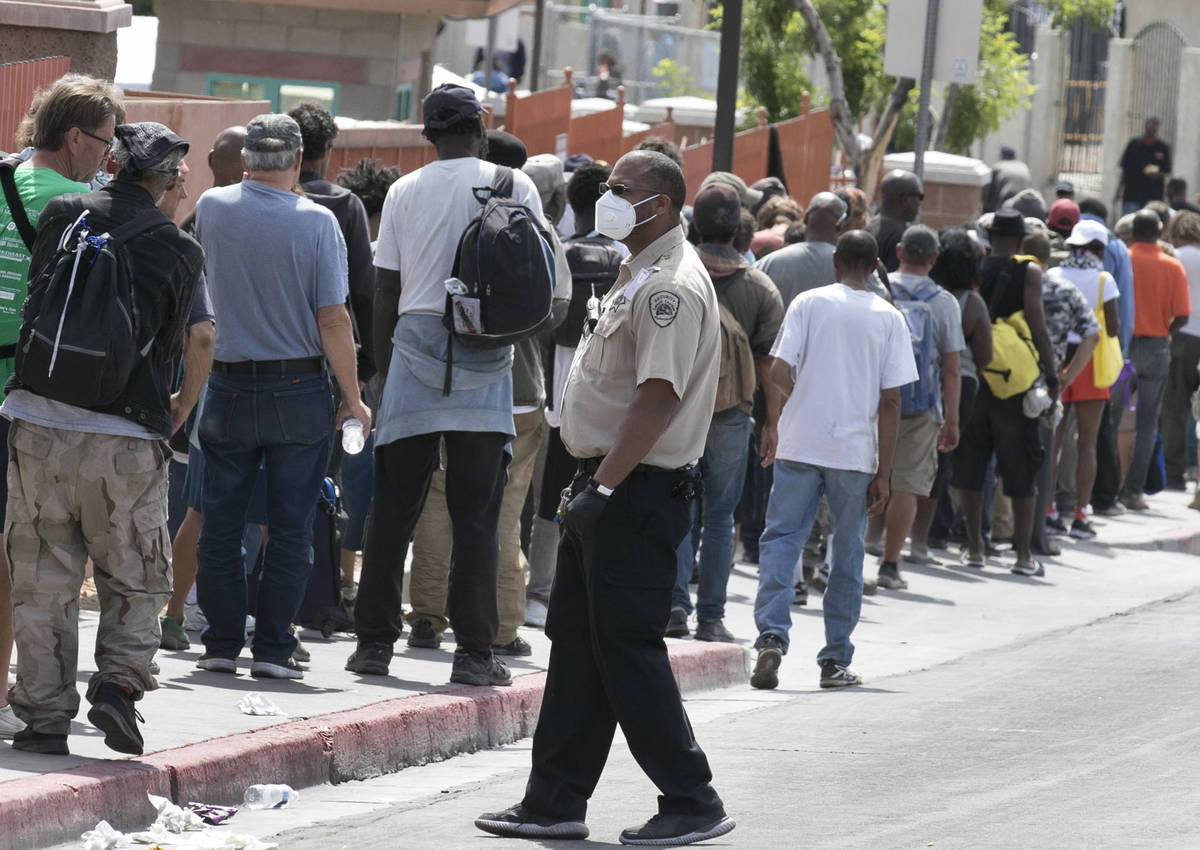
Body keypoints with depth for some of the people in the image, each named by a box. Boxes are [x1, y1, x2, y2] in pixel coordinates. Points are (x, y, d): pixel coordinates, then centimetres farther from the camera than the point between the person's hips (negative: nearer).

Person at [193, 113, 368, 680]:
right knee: (291, 526, 3)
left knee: (221, 522, 9)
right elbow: (333, 320, -12)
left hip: (228, 388, 2)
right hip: (299, 392, -2)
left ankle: (221, 643, 9)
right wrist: (353, 399, -2)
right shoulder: (315, 222, -10)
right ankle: (273, 648, 2)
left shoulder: (213, 208, -3)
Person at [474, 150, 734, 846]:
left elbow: (658, 396, -25)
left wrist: (605, 485, -25)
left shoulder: (672, 285, -16)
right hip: (609, 485, 10)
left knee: (627, 646, -7)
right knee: (577, 641, 11)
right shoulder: (641, 277, 17)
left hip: (636, 493, -10)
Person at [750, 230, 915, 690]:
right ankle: (835, 660, 11)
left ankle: (772, 636, -15)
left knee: (780, 540, 3)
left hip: (799, 444, -1)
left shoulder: (808, 303, 1)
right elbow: (891, 401, -1)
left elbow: (778, 372, -9)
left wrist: (772, 424, 3)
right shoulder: (888, 318, 2)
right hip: (856, 451, 1)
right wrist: (882, 474, 2)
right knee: (847, 553, 9)